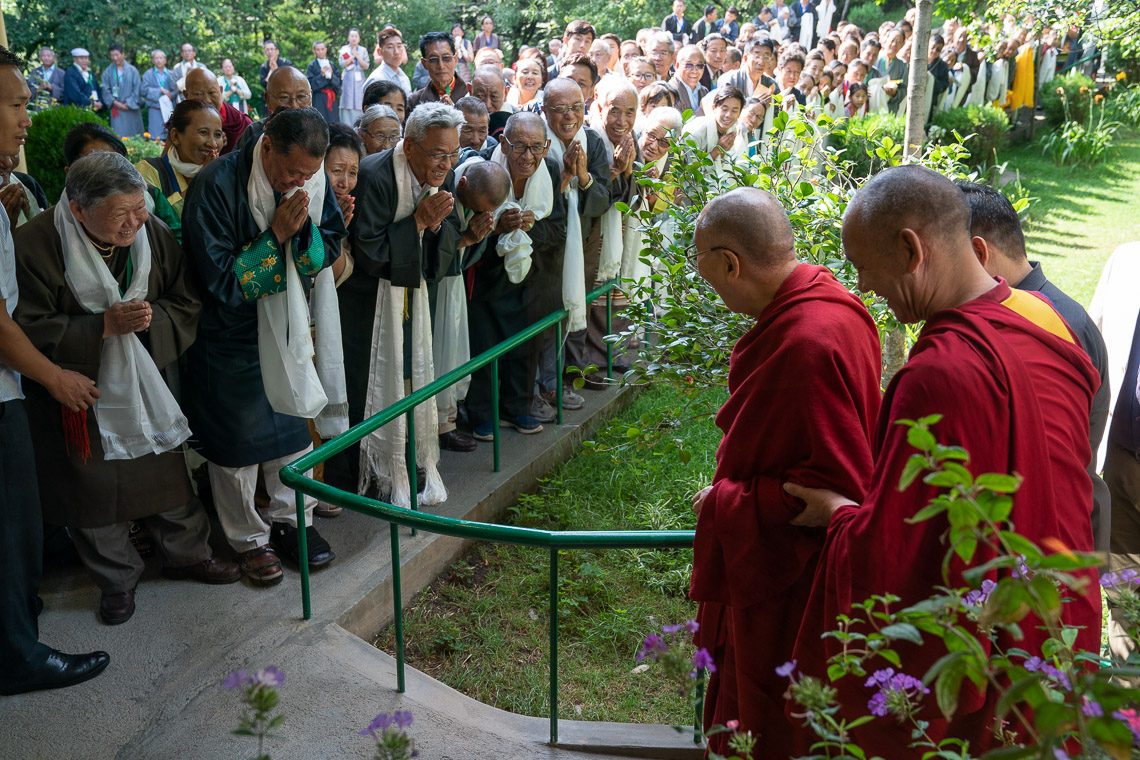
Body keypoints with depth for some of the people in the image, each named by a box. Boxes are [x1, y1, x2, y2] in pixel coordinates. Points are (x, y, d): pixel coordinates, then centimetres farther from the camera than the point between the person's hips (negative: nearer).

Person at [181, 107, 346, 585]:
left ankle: (291, 521, 31)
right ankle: (249, 538, 23)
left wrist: (303, 228, -22)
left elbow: (327, 253, -1)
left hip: (288, 327, 5)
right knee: (237, 438, 7)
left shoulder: (315, 180, -7)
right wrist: (275, 234, -26)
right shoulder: (217, 184, -23)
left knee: (292, 425, 14)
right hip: (230, 333, -5)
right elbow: (219, 277, -21)